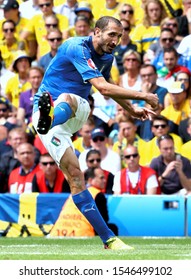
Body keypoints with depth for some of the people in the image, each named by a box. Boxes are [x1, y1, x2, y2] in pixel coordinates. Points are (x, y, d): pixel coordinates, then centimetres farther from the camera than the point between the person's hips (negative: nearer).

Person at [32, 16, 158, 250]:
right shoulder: (77, 48, -20)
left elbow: (108, 87, 38)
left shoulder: (106, 57, 11)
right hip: (48, 109, -6)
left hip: (78, 112, 6)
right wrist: (142, 96, -26)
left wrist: (132, 110, 42)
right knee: (75, 175, -27)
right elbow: (103, 88, -30)